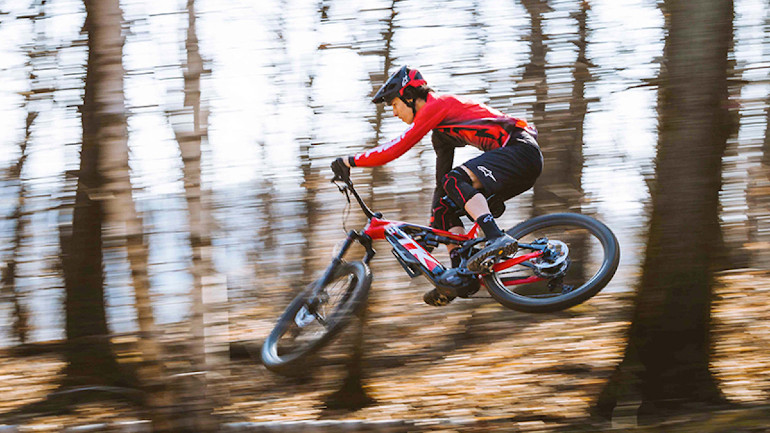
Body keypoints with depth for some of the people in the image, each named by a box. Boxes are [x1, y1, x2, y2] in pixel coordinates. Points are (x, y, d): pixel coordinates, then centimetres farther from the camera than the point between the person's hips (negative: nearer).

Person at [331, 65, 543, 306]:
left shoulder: (437, 105, -8)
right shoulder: (441, 132, 23)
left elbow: (399, 147, -14)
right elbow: (442, 179, 28)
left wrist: (352, 161, -9)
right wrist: (434, 226, 27)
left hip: (522, 149, -10)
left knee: (456, 181, -27)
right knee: (447, 206, 5)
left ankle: (498, 241, -39)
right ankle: (461, 274, -5)